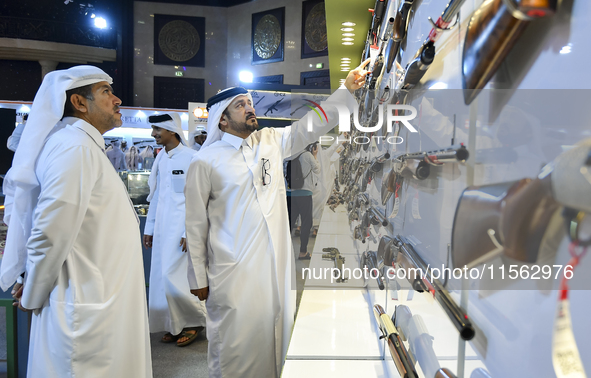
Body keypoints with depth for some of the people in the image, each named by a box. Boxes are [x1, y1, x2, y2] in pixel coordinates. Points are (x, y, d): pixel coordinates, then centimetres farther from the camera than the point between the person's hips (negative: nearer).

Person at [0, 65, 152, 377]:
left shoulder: (86, 147, 14)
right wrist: (32, 298, -9)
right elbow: (50, 234, -23)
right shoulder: (74, 147, -19)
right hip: (89, 314, -9)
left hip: (101, 302, 9)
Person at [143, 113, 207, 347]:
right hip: (162, 229, 7)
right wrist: (149, 228, 16)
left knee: (174, 277, -9)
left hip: (181, 229, -7)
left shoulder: (190, 158, -11)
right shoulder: (161, 158, 11)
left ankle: (195, 320, 13)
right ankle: (176, 325, 25)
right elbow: (155, 196, 16)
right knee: (162, 278, 10)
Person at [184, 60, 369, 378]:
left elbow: (312, 125, 7)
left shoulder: (272, 142, 7)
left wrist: (348, 89, -3)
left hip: (276, 265, 5)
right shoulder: (205, 161, -6)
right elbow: (196, 225, -3)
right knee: (233, 346, 6)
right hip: (232, 272, -4)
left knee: (276, 334, 16)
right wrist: (199, 279, -2)